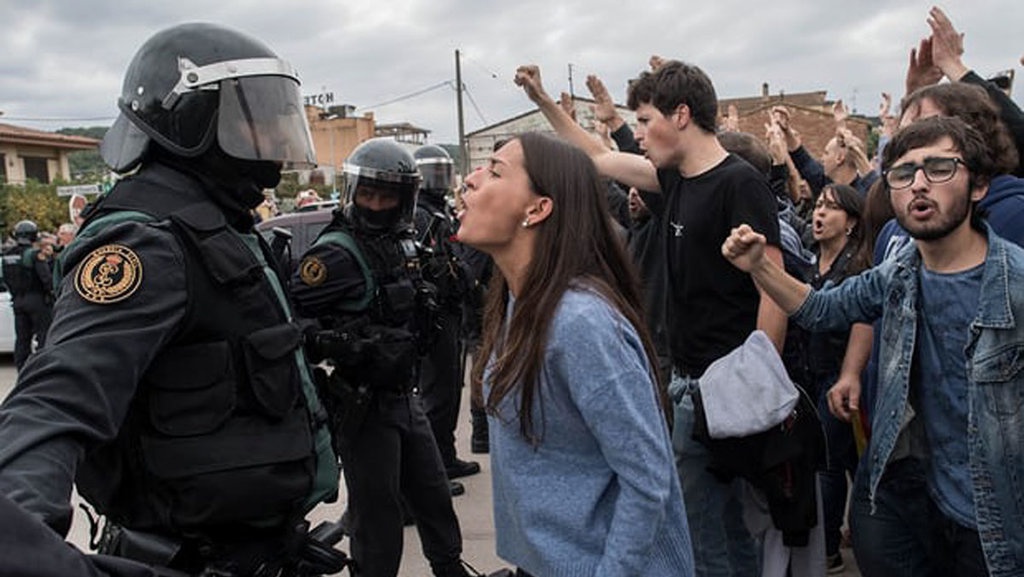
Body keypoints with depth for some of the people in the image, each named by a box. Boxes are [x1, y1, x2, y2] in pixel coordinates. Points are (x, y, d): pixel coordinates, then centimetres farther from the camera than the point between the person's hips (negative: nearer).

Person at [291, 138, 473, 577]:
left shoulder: (401, 243, 8)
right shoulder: (337, 253, -17)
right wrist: (352, 347, -27)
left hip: (404, 394, 8)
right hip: (362, 404, -8)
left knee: (433, 494, 21)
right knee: (377, 511, 3)